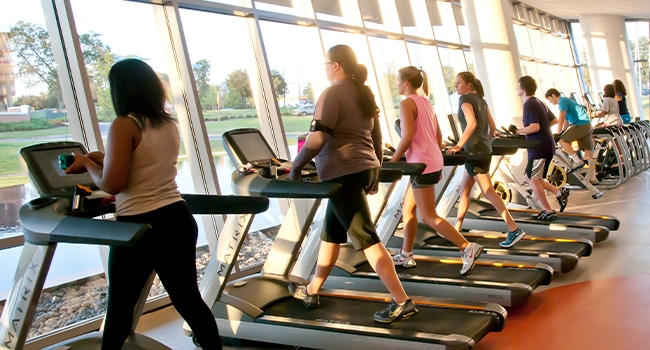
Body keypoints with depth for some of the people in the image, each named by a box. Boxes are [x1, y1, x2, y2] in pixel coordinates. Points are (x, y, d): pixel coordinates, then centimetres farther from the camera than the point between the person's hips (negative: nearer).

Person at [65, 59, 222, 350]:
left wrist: (87, 163, 2)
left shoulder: (124, 125, -13)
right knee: (188, 300, 15)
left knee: (120, 305, 15)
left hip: (139, 227, -6)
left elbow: (112, 184, -15)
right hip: (178, 219, 6)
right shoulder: (169, 124, 9)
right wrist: (101, 159, 23)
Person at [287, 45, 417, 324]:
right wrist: (374, 168, 25)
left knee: (366, 239, -7)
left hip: (343, 174, -9)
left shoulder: (332, 93, -10)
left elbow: (318, 138, -19)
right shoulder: (364, 93, 16)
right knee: (331, 233, 18)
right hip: (365, 169, 9)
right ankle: (312, 291, 31)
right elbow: (377, 137, 18)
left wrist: (296, 166, -10)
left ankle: (402, 302, -5)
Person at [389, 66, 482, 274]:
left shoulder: (407, 103, -11)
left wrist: (393, 160, -11)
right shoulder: (425, 102, 16)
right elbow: (438, 136, 16)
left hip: (422, 165, -10)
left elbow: (408, 137, -20)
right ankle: (406, 255, 22)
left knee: (429, 217, -3)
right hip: (433, 162, 10)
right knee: (408, 210, 16)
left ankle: (468, 248, -5)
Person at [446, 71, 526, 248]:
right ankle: (457, 229, 23)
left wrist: (459, 145, -24)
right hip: (483, 150, 9)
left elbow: (472, 123, -24)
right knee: (464, 190, 15)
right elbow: (492, 126, 16)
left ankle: (514, 230, -7)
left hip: (475, 152, -9)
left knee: (488, 193, -7)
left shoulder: (465, 99, -9)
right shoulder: (480, 100, 15)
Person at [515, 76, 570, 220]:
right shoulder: (538, 102, 15)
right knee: (532, 177, 16)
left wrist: (518, 131, -14)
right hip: (546, 145, 10)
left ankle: (548, 211, 2)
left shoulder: (529, 104, -15)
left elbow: (535, 127, -25)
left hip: (540, 147, -10)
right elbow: (554, 120, 21)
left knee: (532, 179, -2)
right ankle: (559, 192, 10)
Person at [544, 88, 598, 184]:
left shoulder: (562, 101, -8)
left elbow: (561, 120, -14)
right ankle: (593, 178, 13)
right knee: (588, 151, 9)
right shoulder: (565, 100, 22)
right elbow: (566, 120, 24)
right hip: (587, 124, 10)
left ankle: (577, 161, -16)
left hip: (581, 124, -10)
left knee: (562, 140, -13)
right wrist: (563, 132, 22)